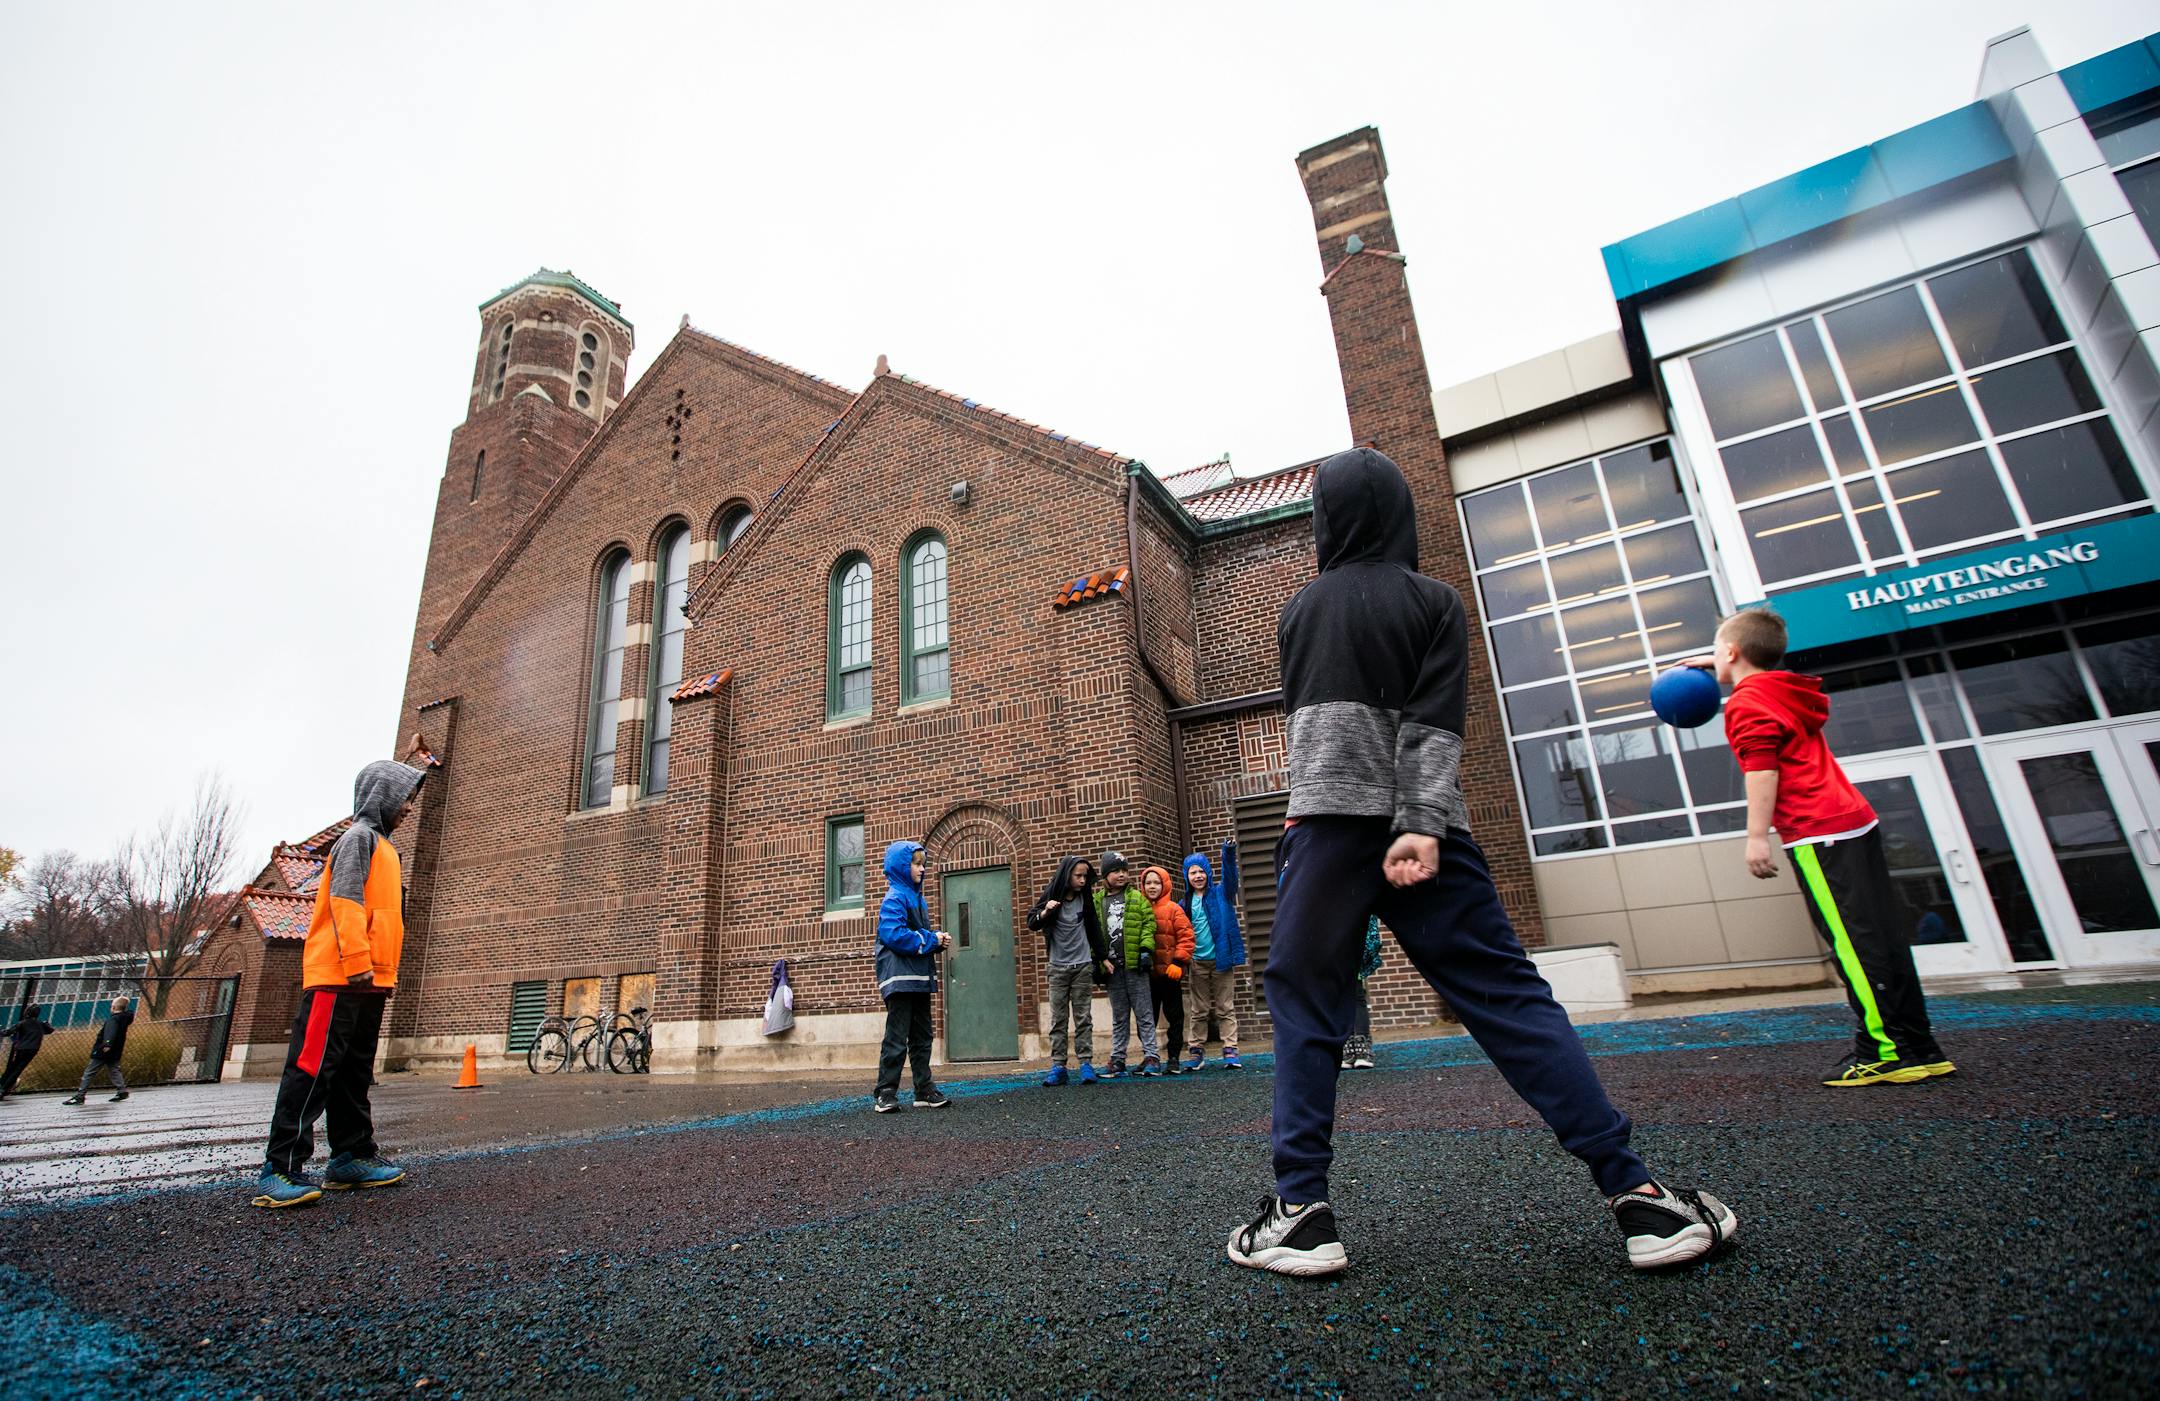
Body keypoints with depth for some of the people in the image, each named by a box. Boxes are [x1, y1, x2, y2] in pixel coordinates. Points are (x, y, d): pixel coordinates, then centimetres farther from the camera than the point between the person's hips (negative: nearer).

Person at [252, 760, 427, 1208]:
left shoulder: (384, 847, 23)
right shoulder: (359, 836, -5)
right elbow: (345, 899, -16)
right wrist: (357, 960, -22)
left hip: (369, 982, 10)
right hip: (338, 977, -10)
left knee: (355, 1072, 12)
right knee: (313, 1068, -9)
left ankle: (352, 1156, 17)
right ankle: (281, 1169, -6)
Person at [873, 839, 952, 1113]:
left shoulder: (916, 897, 17)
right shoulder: (895, 898, -11)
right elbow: (894, 935, -24)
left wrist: (939, 940, 0)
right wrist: (931, 940, -15)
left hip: (920, 978, 9)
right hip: (900, 978, -9)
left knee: (921, 1037, 12)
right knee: (897, 1038, -5)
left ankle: (924, 1090, 19)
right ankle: (885, 1094, 3)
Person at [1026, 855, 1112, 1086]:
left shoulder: (1085, 898, 1)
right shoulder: (1052, 896, -6)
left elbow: (1094, 927, 10)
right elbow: (1031, 923, -5)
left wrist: (1104, 957, 12)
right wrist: (1044, 913, -26)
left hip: (1083, 965, 1)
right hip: (1058, 967, -1)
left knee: (1083, 1018, 2)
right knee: (1058, 1019, 1)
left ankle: (1086, 1064, 5)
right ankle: (1057, 1066, 4)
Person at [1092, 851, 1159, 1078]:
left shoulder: (1137, 898, 3)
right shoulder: (1097, 902, 8)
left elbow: (1149, 924, -3)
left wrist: (1146, 949, -13)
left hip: (1134, 964, -2)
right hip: (1112, 966, 3)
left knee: (1144, 1014, 2)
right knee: (1119, 1018, 11)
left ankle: (1150, 1057, 6)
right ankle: (1117, 1059, 18)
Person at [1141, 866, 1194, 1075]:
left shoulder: (1173, 909, -3)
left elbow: (1186, 937, -8)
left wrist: (1179, 962, -14)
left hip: (1169, 972, -3)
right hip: (1146, 973, 3)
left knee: (1174, 1015, 7)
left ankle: (1173, 1057, 17)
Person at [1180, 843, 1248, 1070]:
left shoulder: (1221, 893, 0)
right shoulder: (1186, 903, 5)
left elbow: (1230, 876, -19)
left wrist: (1229, 854, -36)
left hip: (1221, 959, -2)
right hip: (1197, 963, 2)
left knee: (1226, 1008, 2)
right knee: (1199, 1011, 9)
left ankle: (1230, 1051, 5)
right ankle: (1196, 1052, 15)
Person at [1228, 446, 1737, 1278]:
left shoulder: (1297, 610, 12)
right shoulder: (1434, 602, 6)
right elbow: (1436, 722, -8)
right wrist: (1421, 824, -15)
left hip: (1322, 821, 1)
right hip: (1411, 825, 0)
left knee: (1304, 1003, 4)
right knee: (1506, 994, 3)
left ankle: (1301, 1209, 1)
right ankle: (1636, 1194, 4)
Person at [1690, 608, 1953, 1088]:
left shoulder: (1746, 703, -7)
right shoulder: (1788, 690, 19)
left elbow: (1761, 768, -17)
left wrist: (1756, 836, -18)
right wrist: (1716, 667, 51)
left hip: (1819, 833, -9)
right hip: (1857, 820, 9)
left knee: (1855, 942, -8)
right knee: (1881, 939, 10)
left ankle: (1886, 1052, -6)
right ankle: (1918, 1048, 15)